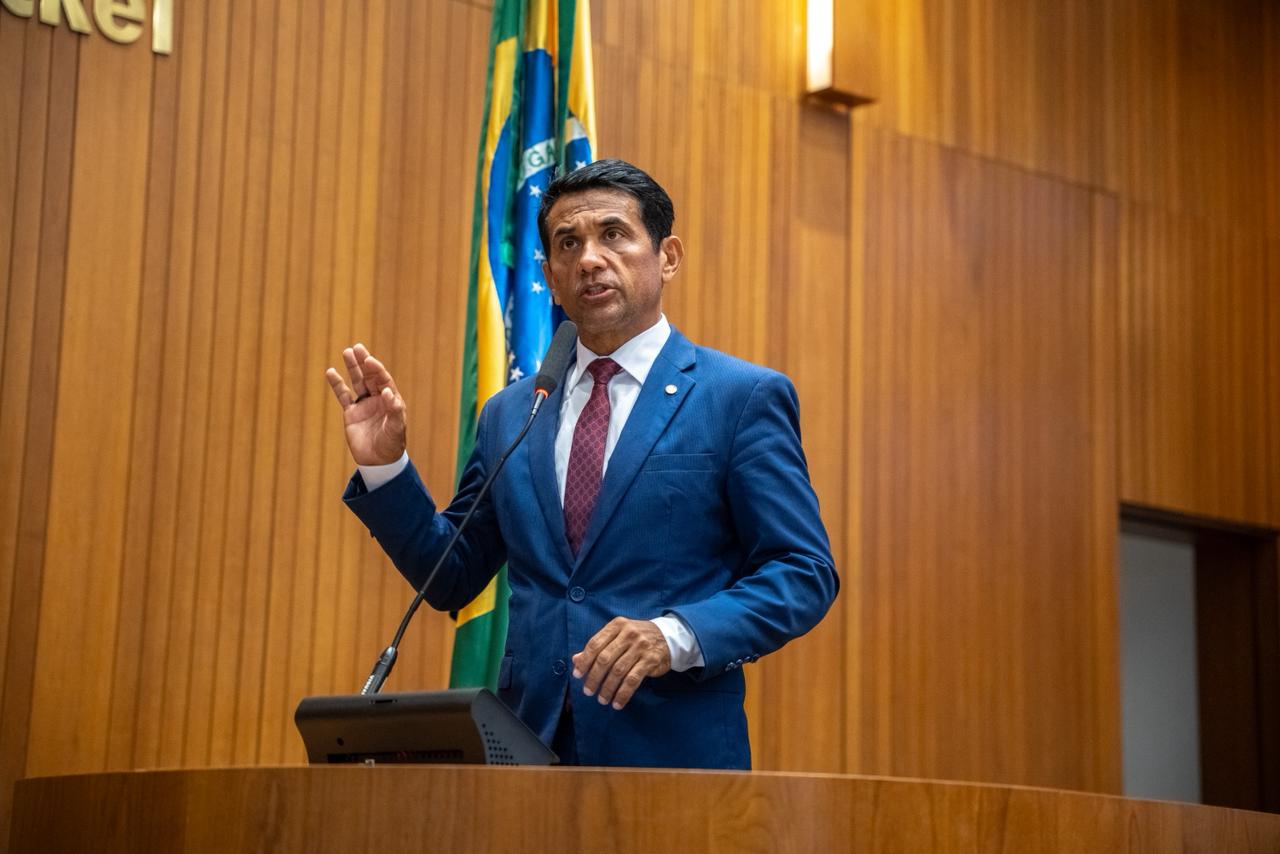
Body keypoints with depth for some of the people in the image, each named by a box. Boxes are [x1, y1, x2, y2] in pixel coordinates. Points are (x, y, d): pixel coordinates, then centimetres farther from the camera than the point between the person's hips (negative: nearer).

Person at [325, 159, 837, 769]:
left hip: (675, 750, -3)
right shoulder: (509, 414, 12)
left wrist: (677, 636, -21)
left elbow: (804, 573, -6)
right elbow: (452, 580, 16)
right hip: (529, 747, 4)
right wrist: (383, 466, 2)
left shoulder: (744, 396, -1)